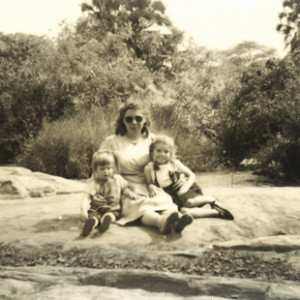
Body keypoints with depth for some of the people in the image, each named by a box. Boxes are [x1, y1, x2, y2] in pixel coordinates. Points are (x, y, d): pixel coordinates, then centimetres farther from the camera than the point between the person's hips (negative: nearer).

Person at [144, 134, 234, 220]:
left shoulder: (175, 163, -2)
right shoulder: (149, 168, -3)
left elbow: (192, 175, 3)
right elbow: (149, 183, 7)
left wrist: (185, 187, -14)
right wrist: (151, 187, -17)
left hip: (188, 189, -1)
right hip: (175, 197, 1)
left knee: (189, 202, -36)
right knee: (184, 210, -31)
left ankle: (211, 199, -8)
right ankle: (215, 212, -22)